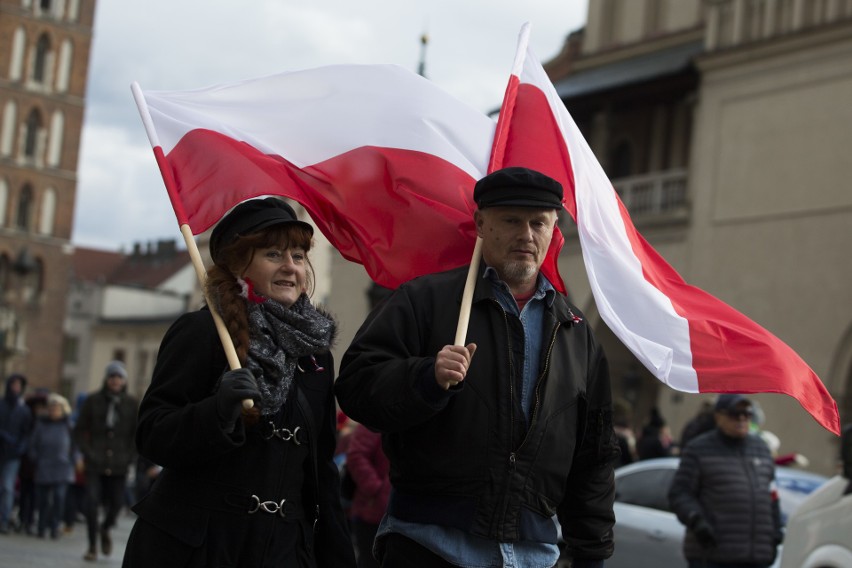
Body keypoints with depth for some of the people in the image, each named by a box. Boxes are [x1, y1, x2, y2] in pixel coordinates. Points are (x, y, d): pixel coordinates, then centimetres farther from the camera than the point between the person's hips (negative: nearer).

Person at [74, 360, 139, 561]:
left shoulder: (132, 404, 4)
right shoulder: (92, 401, 1)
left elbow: (138, 434, 11)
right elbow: (79, 430, 5)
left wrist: (129, 456, 0)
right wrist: (87, 452, -5)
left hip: (119, 465, 1)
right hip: (95, 463, -1)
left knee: (116, 504, 2)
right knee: (92, 501, -11)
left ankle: (105, 529, 35)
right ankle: (92, 546, 3)